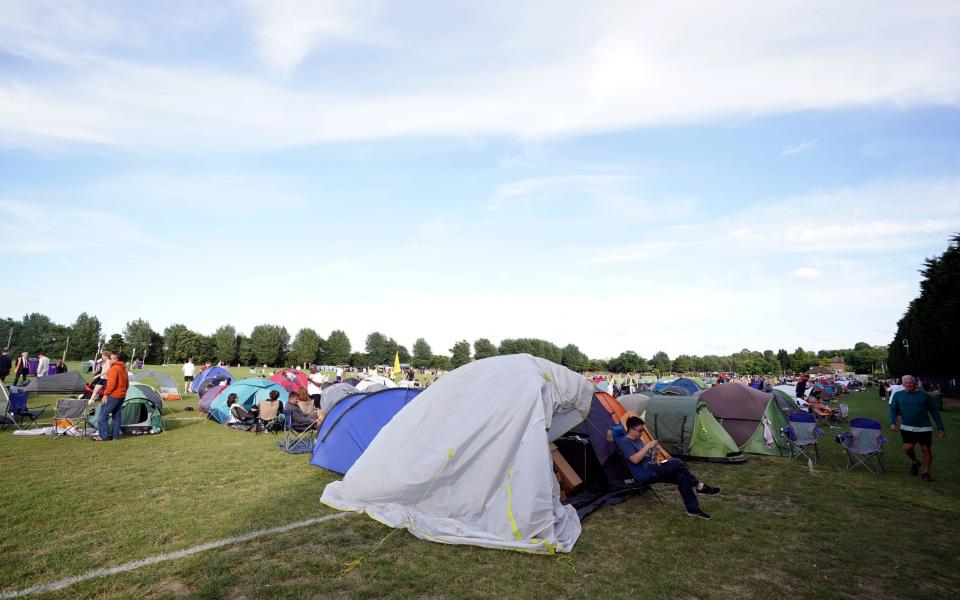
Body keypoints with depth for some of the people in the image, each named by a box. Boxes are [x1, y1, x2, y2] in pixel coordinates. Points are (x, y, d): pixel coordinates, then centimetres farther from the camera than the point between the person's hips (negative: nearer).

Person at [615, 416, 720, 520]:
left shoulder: (638, 440, 19)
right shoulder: (625, 442, -10)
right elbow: (635, 459, -23)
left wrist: (653, 455, 1)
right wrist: (647, 446, -21)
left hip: (651, 470, 9)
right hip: (645, 474, -9)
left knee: (681, 477, -9)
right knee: (677, 463, -17)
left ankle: (693, 509, -4)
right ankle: (699, 486, -1)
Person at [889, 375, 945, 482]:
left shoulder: (924, 395, 4)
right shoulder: (898, 395, 5)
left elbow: (934, 411, 8)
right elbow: (893, 410, 2)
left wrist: (940, 427, 4)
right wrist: (893, 422, -14)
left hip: (924, 428, 0)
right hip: (907, 428, 0)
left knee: (926, 449, 0)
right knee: (908, 448, -7)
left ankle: (925, 472, 13)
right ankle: (914, 463, 24)